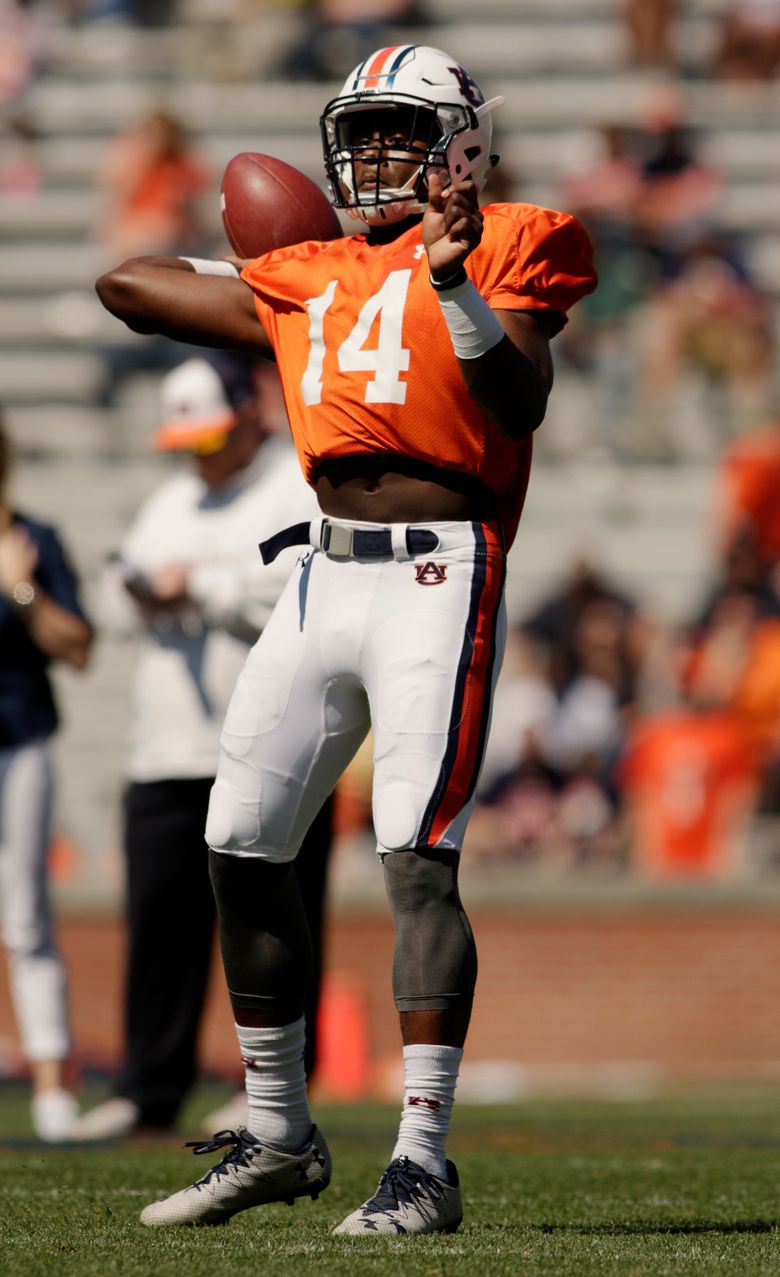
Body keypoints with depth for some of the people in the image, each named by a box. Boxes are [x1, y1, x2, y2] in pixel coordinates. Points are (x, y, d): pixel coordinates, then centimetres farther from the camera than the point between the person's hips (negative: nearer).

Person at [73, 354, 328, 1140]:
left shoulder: (305, 491, 0)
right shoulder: (170, 502, 23)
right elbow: (121, 609, 20)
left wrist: (196, 583, -8)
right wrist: (139, 586, -3)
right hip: (166, 752, 6)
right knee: (159, 917, 2)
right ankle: (150, 1089, 5)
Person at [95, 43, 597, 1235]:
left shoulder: (502, 250, 3)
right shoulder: (303, 283, 18)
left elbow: (522, 403, -12)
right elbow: (127, 285, 26)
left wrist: (457, 290, -23)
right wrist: (246, 264, 34)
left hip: (438, 577, -7)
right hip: (325, 571, 7)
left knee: (418, 860, -14)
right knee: (242, 844, 7)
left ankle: (424, 1159, -13)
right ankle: (277, 1135, 21)